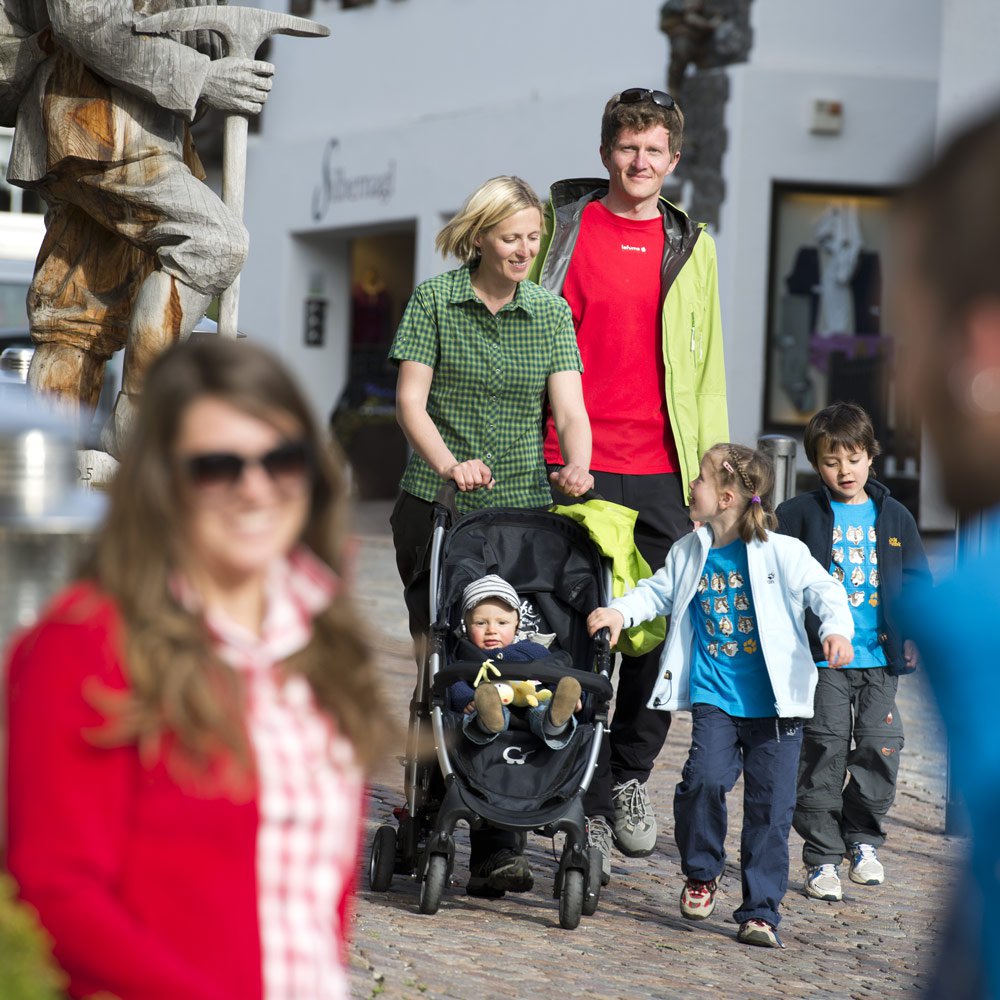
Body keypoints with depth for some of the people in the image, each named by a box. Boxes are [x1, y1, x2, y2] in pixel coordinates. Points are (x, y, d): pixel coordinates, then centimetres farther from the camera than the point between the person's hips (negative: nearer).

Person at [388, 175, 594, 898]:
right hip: (437, 508, -1)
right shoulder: (435, 299, 2)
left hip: (524, 510, 2)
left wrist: (578, 466, -21)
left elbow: (569, 405, 0)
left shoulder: (551, 312, 9)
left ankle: (498, 839, -5)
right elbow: (411, 399, -5)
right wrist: (450, 463, -22)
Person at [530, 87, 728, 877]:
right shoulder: (562, 226, 6)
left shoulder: (691, 247, 13)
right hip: (572, 464, -2)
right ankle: (591, 804, 6)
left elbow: (707, 363, 16)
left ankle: (630, 776, 20)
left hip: (663, 470, 2)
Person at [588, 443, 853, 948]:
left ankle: (760, 911, 10)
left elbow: (824, 590, -7)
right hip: (714, 698, 3)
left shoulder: (782, 552, -5)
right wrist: (619, 611, 1)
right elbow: (657, 591, 19)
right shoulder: (689, 554, 9)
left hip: (775, 703, -3)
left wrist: (836, 629, -26)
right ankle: (701, 873, 8)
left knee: (770, 807, -1)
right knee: (705, 779, -18)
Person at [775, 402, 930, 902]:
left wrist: (912, 635, 6)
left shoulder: (893, 517, 10)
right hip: (823, 656, -2)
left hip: (880, 659, 2)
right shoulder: (803, 514, 1)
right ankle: (822, 856, 3)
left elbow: (916, 578, 14)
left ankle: (863, 838, 22)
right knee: (823, 752, -4)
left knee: (880, 748, 0)